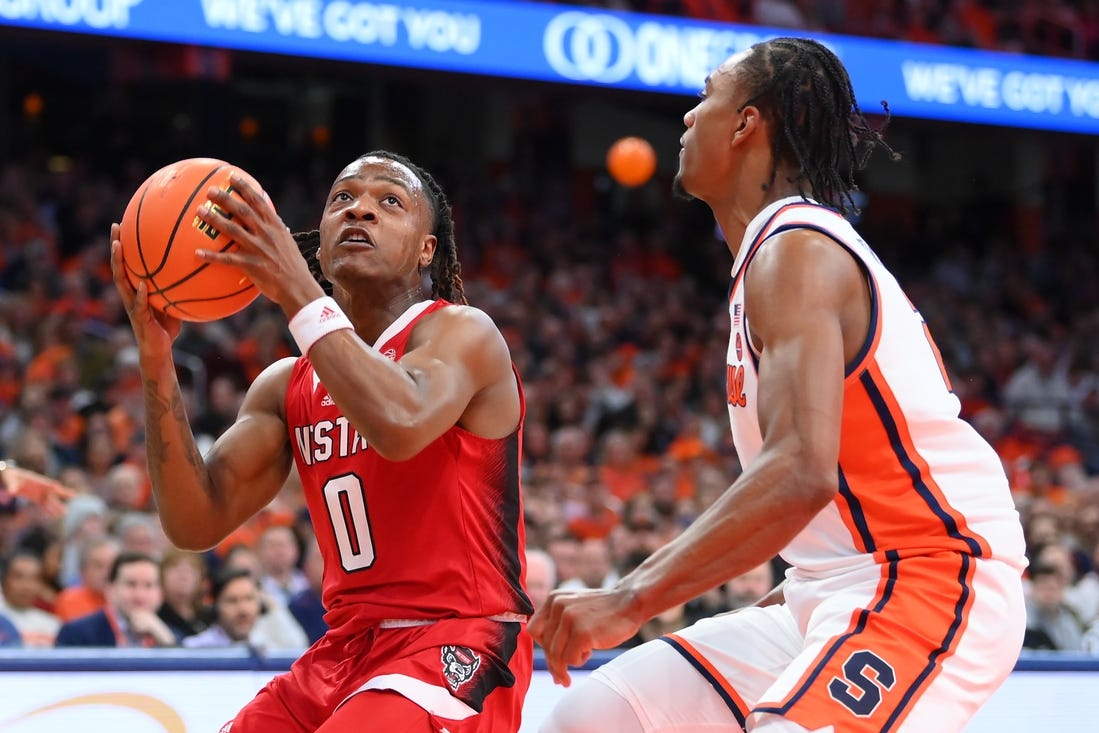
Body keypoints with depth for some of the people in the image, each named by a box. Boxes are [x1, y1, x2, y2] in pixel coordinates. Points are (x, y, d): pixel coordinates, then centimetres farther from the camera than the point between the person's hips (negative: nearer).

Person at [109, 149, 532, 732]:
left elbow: (401, 426, -30)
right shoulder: (286, 386, 12)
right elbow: (197, 523, 1)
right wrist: (156, 358, -8)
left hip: (456, 646, -7)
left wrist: (296, 291, -27)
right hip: (346, 649, 7)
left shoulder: (461, 333, -6)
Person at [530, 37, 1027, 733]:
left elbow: (801, 471, -28)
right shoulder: (783, 245, 19)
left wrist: (632, 600, -30)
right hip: (841, 591, 10)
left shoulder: (796, 250, -13)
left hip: (929, 586, -10)